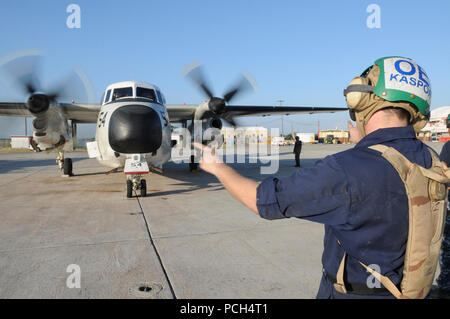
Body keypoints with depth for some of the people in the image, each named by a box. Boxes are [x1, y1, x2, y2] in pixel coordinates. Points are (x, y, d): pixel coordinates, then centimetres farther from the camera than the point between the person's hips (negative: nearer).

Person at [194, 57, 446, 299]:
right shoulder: (427, 160, -9)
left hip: (349, 292, -7)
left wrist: (217, 166, -9)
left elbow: (264, 200, -23)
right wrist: (363, 145, 19)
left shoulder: (345, 170, -32)